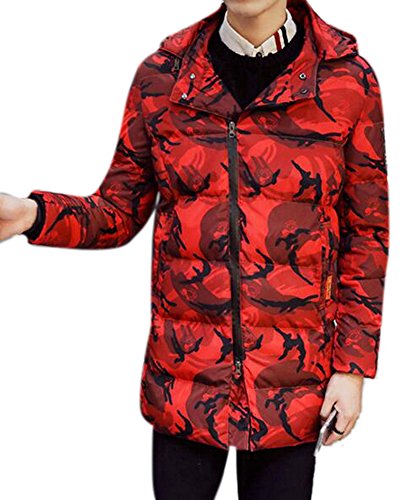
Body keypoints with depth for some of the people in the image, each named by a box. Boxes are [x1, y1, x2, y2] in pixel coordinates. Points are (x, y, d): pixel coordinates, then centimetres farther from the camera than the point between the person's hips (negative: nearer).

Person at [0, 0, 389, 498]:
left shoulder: (349, 81, -5)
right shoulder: (161, 75, -1)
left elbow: (366, 233, 0)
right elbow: (120, 210, 4)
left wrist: (354, 367, -3)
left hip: (292, 383, -1)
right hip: (184, 377, 1)